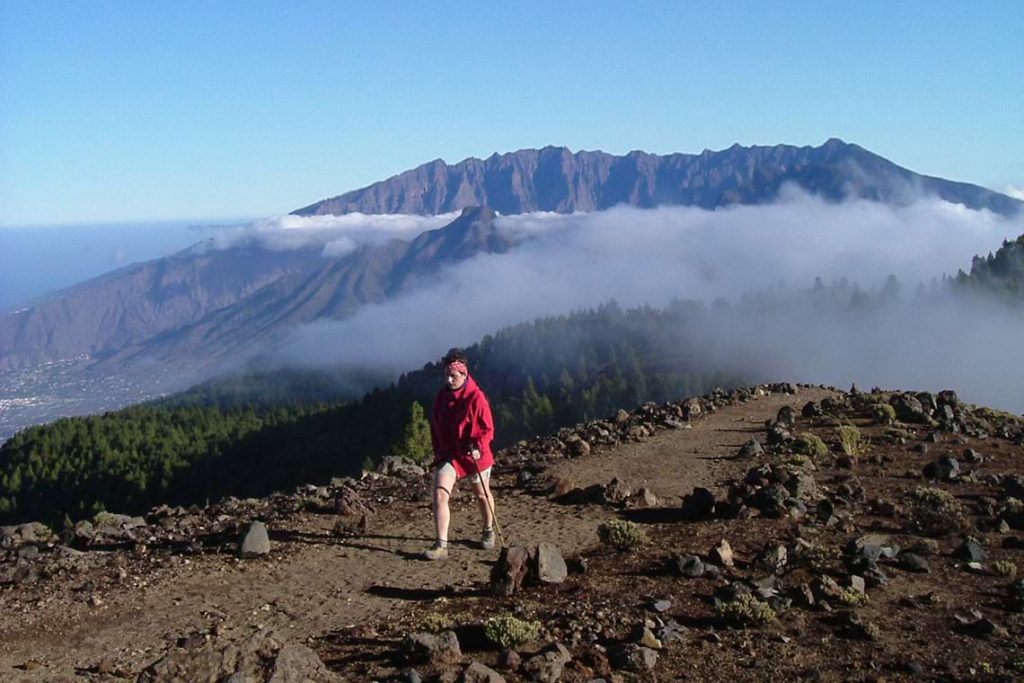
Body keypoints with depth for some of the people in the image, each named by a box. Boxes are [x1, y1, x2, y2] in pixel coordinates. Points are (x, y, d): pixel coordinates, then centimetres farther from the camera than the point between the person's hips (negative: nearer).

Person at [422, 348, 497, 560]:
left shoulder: (476, 397, -15)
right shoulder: (441, 396, 1)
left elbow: (488, 428, -13)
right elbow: (435, 426, 12)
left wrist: (478, 447, -27)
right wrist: (438, 452, 12)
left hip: (474, 455, -3)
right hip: (448, 454, 3)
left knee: (482, 495, 17)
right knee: (440, 494, -15)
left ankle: (488, 532, 43)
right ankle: (441, 546, -15)